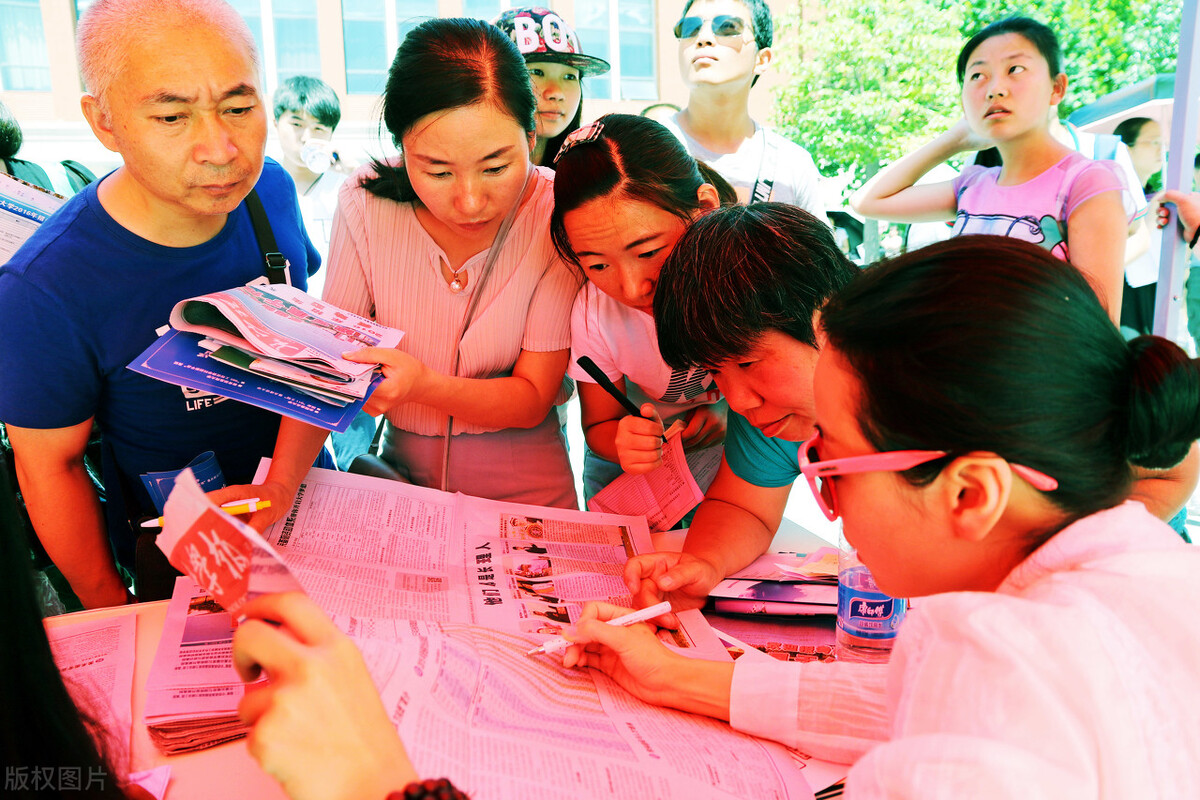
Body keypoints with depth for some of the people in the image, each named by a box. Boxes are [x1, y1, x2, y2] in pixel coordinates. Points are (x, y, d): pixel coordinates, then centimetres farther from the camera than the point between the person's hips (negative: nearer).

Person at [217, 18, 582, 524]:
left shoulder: (556, 215, -17)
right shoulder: (365, 204, -11)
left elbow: (532, 400, -14)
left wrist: (423, 385, -32)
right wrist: (281, 485, -25)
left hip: (525, 488, -1)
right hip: (403, 472, 2)